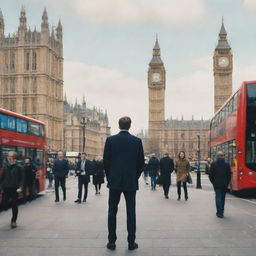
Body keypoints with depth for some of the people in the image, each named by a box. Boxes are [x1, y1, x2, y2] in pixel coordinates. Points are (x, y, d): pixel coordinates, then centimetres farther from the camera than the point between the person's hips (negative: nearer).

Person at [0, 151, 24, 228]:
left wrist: (20, 187, -18)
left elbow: (21, 178, -7)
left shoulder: (19, 167, -6)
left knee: (14, 206, 4)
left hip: (14, 189, -3)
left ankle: (14, 221, 20)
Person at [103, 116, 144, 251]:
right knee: (131, 211, 6)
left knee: (112, 211, 7)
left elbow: (106, 161, 0)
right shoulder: (137, 141, -2)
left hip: (114, 181, 0)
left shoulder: (110, 140, -3)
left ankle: (112, 241, 9)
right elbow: (141, 162, 1)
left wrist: (109, 178, 12)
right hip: (131, 182, 0)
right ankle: (131, 242, 9)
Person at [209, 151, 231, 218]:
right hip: (224, 184, 2)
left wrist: (213, 182, 12)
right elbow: (229, 175, 0)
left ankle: (219, 212, -5)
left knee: (218, 197, 2)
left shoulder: (213, 164, -6)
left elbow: (210, 175, -2)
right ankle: (221, 212, 21)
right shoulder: (227, 164, -4)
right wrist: (227, 183, 12)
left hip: (216, 184, -1)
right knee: (223, 198, 14)